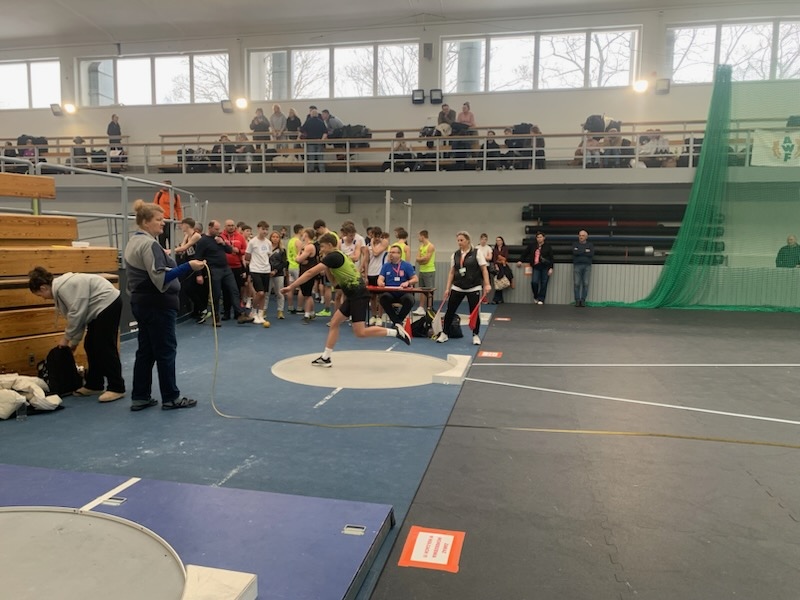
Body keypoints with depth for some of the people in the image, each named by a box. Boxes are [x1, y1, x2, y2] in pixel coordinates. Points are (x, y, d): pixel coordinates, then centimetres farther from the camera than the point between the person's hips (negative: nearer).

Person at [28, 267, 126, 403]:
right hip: (101, 308, 11)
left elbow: (76, 314, -19)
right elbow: (79, 315, 17)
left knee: (105, 347, -10)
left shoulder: (63, 287, -17)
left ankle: (117, 388, -5)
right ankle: (94, 385, 19)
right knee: (91, 346, 12)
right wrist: (74, 341, 17)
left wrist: (67, 338, -6)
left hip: (108, 303, -11)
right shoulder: (60, 287, 14)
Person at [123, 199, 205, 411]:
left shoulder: (134, 241, 14)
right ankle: (171, 398, 8)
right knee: (165, 350, -1)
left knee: (146, 350, 12)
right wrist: (188, 266, -31)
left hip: (141, 302, 10)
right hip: (157, 304, -10)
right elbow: (160, 278, -26)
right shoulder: (149, 244, -18)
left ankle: (140, 397, 16)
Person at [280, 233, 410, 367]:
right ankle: (325, 358, 15)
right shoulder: (337, 256, 16)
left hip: (359, 295, -10)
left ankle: (395, 331, -2)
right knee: (334, 323, 10)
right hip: (353, 296, 10)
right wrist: (326, 267, 9)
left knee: (360, 332, -11)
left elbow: (310, 273, -16)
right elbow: (334, 279, 23)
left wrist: (291, 286, -12)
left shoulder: (333, 256, -13)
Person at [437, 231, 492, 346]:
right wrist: (448, 288, 6)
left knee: (474, 312, 2)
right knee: (450, 311, 3)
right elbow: (452, 272, 9)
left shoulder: (476, 253, -5)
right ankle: (444, 334, 16)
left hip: (473, 288, -3)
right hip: (457, 288, 3)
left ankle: (475, 335, 18)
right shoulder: (455, 254, 5)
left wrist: (487, 284, -13)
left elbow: (484, 269, -5)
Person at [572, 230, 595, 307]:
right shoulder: (575, 244, 11)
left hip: (587, 266, 0)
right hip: (577, 265, 0)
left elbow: (591, 254, -6)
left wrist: (580, 252, -5)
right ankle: (577, 300, -2)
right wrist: (585, 251, -5)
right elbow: (575, 252, -8)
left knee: (586, 284, -4)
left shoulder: (590, 245, 11)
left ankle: (583, 300, 1)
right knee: (577, 284, -5)